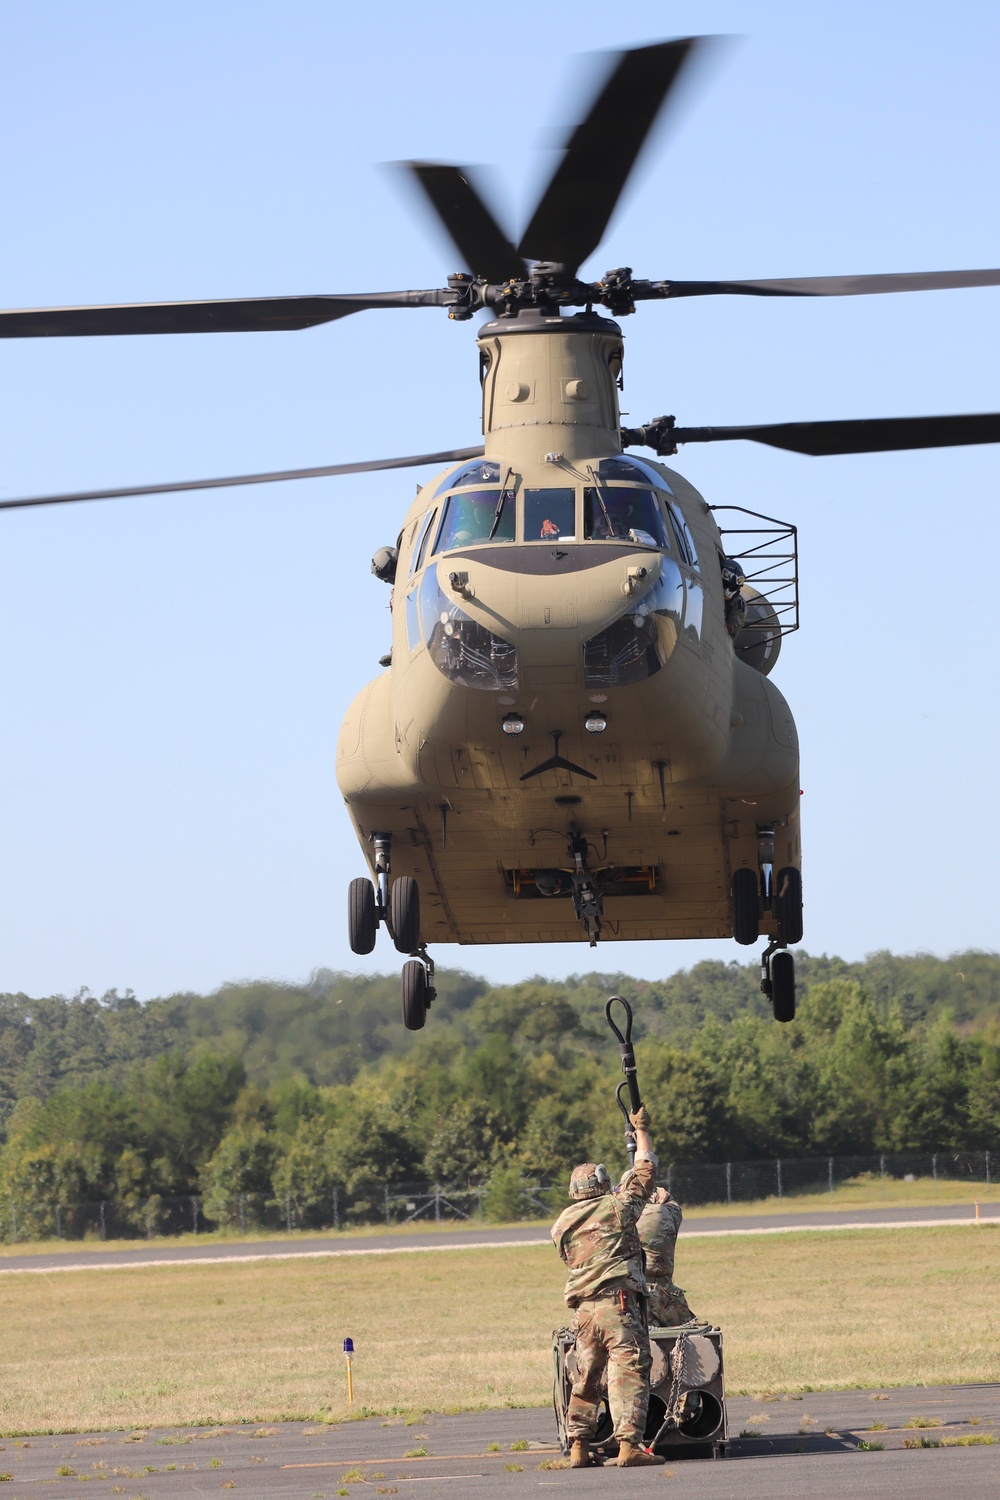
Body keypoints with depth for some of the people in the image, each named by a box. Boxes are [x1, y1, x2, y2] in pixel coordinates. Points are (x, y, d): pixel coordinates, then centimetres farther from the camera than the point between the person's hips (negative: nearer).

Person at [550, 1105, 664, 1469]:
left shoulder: (562, 1224, 14)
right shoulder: (617, 1207, 1)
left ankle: (579, 1448, 13)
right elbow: (646, 1169, 11)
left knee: (585, 1378, 13)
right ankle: (629, 1445, -19)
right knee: (629, 1372, -9)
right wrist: (641, 1129, 25)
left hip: (583, 1308, 5)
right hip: (619, 1302, -5)